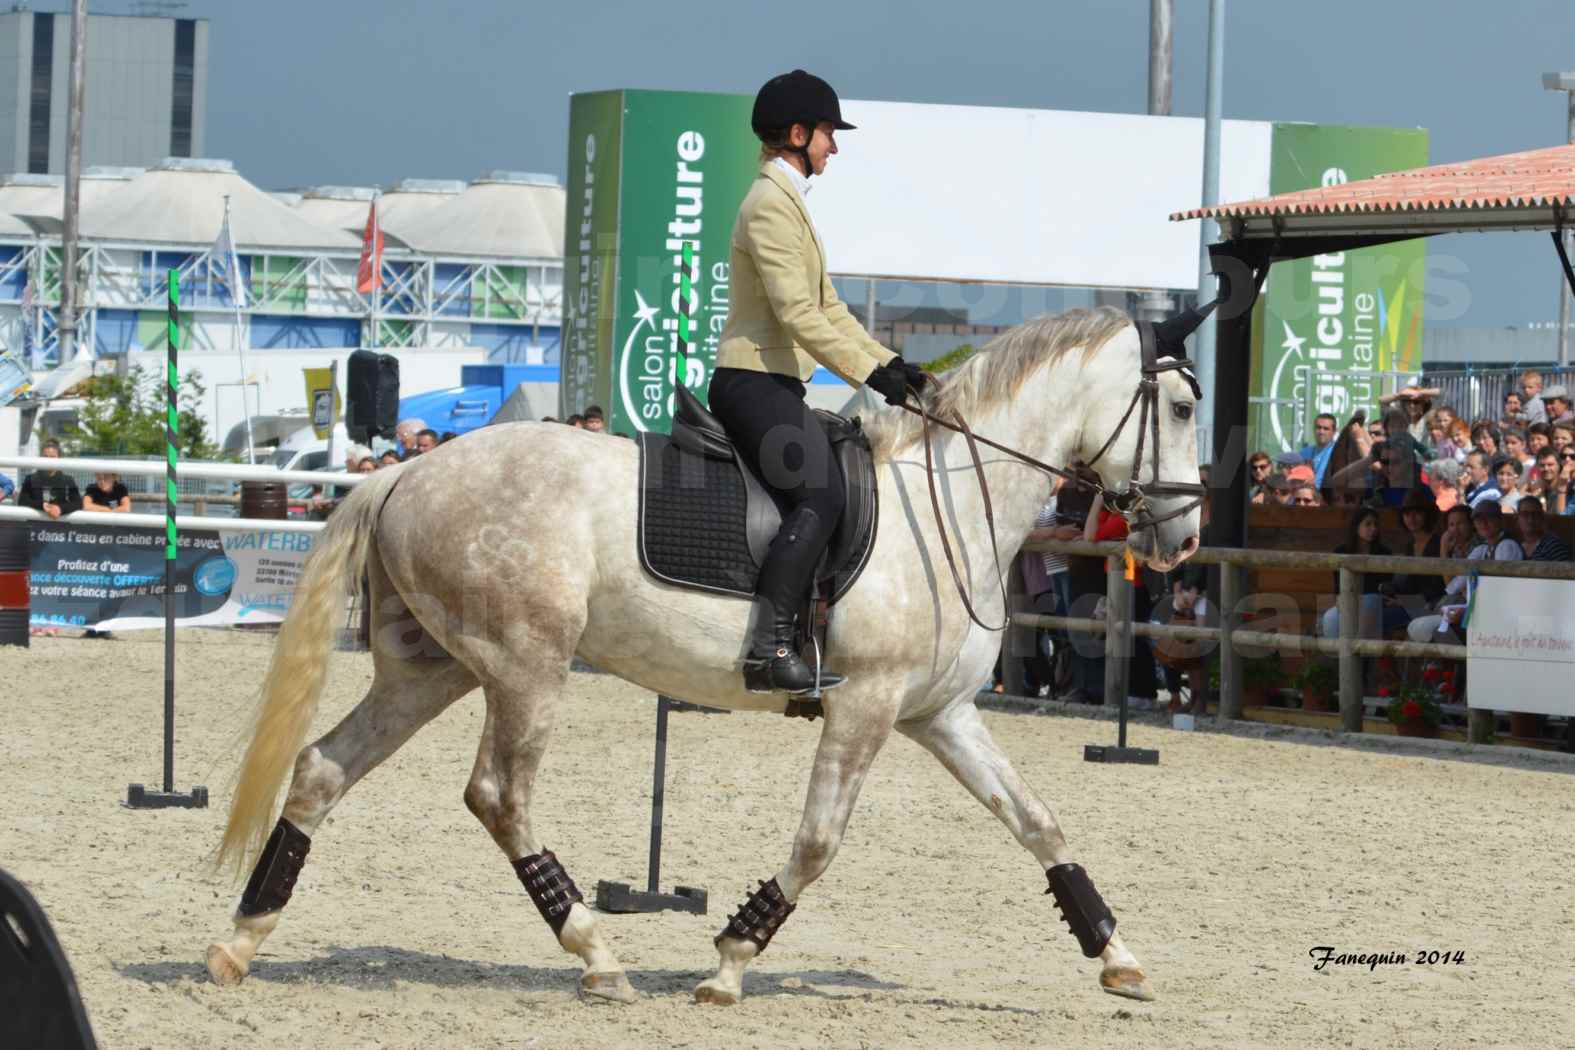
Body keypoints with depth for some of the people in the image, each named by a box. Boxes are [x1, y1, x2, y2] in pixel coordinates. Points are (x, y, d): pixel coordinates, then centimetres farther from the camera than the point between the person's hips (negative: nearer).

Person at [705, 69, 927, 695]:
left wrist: (890, 363, 14)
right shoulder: (770, 204, -12)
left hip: (771, 386, 11)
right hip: (754, 382, -11)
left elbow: (827, 309, 23)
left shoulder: (788, 203, 22)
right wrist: (869, 373, -21)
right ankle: (769, 645, -29)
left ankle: (786, 642, 8)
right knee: (819, 496, -23)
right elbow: (796, 312, -21)